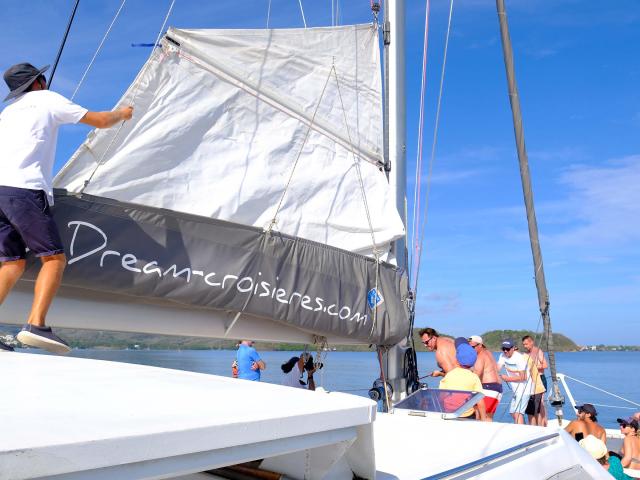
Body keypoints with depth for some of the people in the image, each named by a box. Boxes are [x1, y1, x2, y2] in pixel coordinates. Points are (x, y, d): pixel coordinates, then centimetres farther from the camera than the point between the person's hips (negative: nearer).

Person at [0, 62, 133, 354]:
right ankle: (35, 325, -23)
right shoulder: (47, 99, 11)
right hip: (24, 190, -7)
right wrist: (123, 113, 29)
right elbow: (100, 121, 11)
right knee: (54, 257, -9)